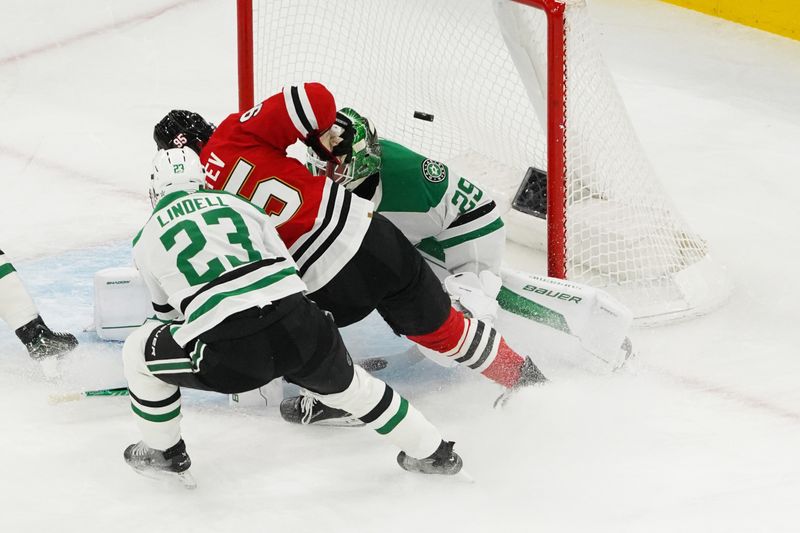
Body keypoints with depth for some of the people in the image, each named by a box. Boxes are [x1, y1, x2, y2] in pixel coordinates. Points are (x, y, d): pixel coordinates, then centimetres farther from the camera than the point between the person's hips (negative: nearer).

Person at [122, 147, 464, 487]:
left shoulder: (146, 241, 16)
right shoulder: (235, 203, 21)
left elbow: (167, 309, 32)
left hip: (230, 355, -3)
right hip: (299, 329, 4)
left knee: (139, 352, 22)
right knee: (346, 383, 32)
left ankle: (164, 453, 34)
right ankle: (431, 451, 43)